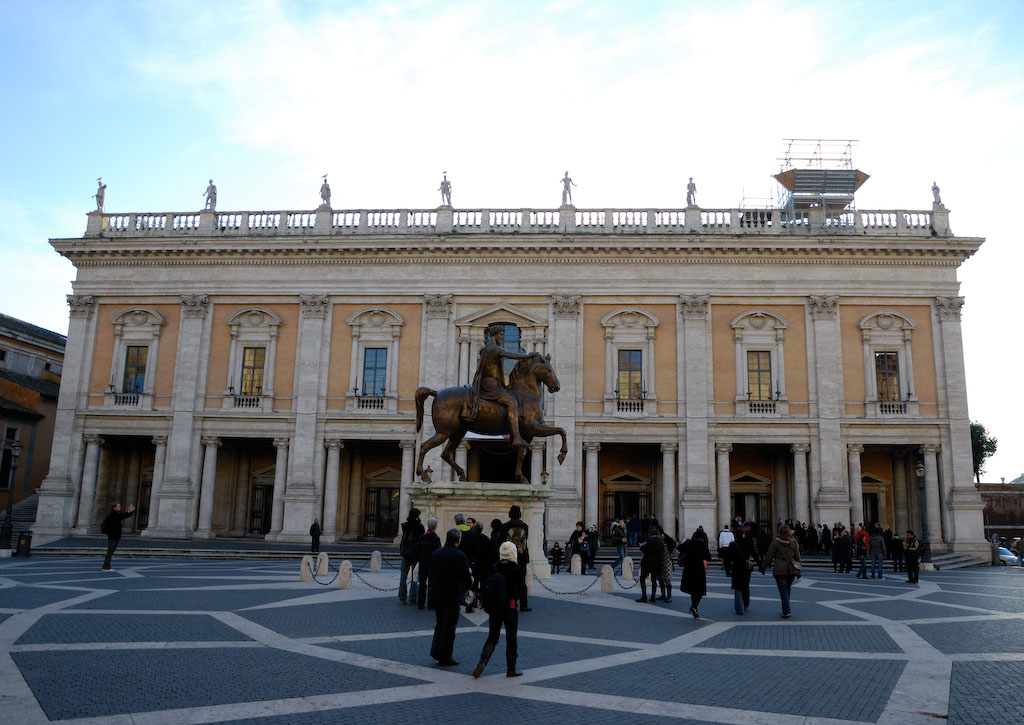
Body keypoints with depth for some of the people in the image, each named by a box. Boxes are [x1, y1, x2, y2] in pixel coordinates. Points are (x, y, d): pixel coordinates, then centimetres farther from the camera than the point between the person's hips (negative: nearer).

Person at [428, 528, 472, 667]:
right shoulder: (459, 556, -16)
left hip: (436, 595, 6)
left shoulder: (435, 554, 4)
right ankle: (445, 658, 9)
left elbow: (431, 574, 9)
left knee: (440, 623, 21)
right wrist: (469, 584, 9)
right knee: (449, 626, 3)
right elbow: (465, 576, -12)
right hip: (453, 596, -6)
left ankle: (436, 651, 15)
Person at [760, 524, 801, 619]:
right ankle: (786, 609, 24)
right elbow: (797, 557, 9)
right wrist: (798, 570, 17)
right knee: (787, 589, 17)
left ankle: (786, 611, -7)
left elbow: (769, 556, -4)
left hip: (779, 570, -4)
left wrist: (763, 567, 5)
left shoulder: (776, 542, -6)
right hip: (791, 569, 4)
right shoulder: (793, 542, 4)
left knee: (783, 591, -2)